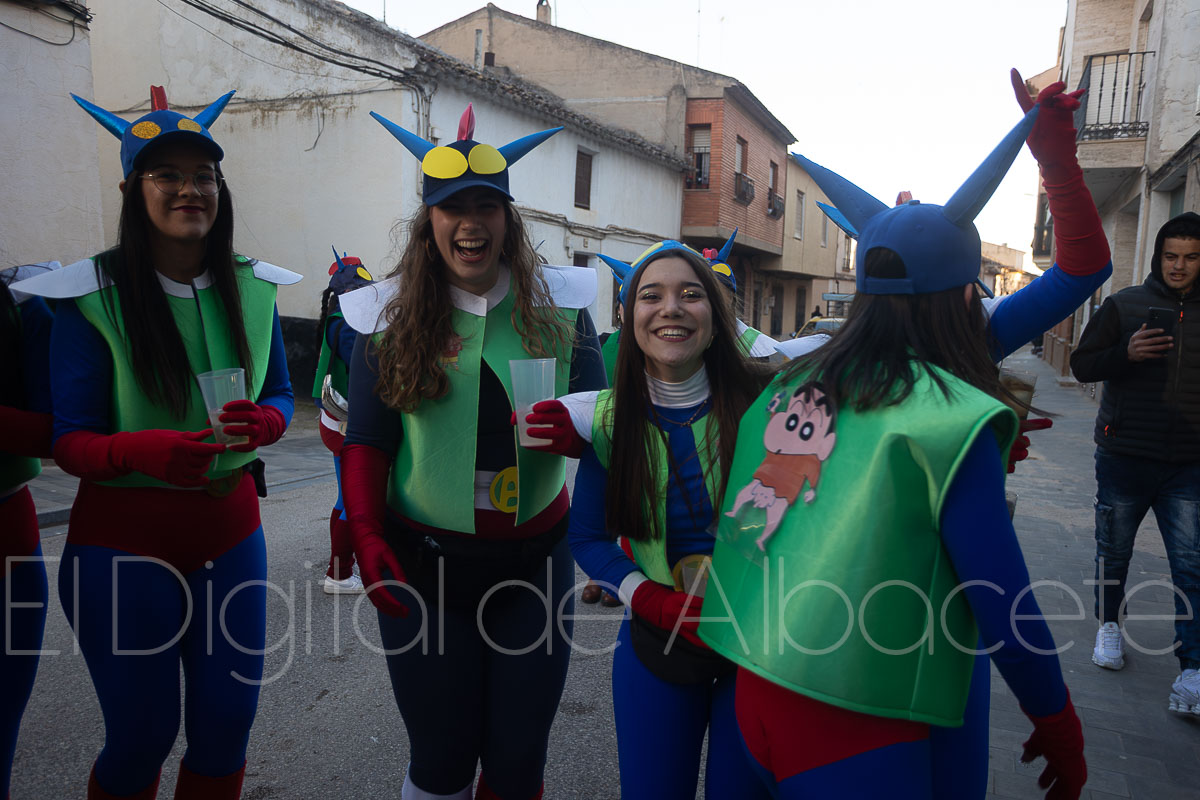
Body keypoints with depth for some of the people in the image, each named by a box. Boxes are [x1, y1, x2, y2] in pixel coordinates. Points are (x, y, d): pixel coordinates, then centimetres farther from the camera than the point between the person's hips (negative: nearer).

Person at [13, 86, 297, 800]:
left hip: (231, 527, 4)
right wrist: (144, 451, -31)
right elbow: (69, 440, -9)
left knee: (227, 727, 12)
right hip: (125, 537, -3)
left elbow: (280, 393, 9)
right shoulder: (93, 297, -10)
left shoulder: (253, 287, 2)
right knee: (141, 738, 9)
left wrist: (263, 421, -15)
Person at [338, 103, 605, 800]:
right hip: (427, 562, -1)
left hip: (536, 556, 1)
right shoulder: (388, 316, -1)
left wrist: (575, 425, -21)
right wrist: (367, 538, -11)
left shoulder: (558, 305, 1)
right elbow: (366, 442, 0)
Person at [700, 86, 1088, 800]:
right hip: (856, 727, -6)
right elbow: (1003, 605, -11)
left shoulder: (791, 385, 3)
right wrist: (1059, 726, 2)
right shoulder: (951, 417, -13)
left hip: (756, 693, 6)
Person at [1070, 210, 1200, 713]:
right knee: (1113, 551, 13)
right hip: (1124, 458, 0)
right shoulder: (1124, 305, 2)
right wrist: (1126, 353, -18)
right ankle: (1110, 625, 34)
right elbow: (1081, 365, -1)